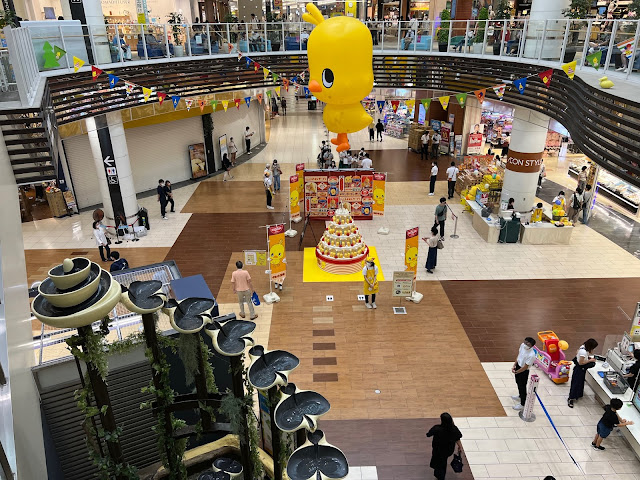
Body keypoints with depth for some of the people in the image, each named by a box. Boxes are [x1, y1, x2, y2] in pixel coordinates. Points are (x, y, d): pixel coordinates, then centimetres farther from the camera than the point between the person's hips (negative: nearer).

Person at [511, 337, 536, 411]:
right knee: (518, 382, 28)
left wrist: (516, 372, -14)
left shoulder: (531, 355, -36)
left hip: (524, 371, -7)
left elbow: (525, 367, -25)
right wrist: (514, 365, 0)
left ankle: (522, 404, 28)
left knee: (522, 387, 9)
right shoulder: (522, 345, -16)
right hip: (518, 366, 7)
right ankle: (520, 396, 54)